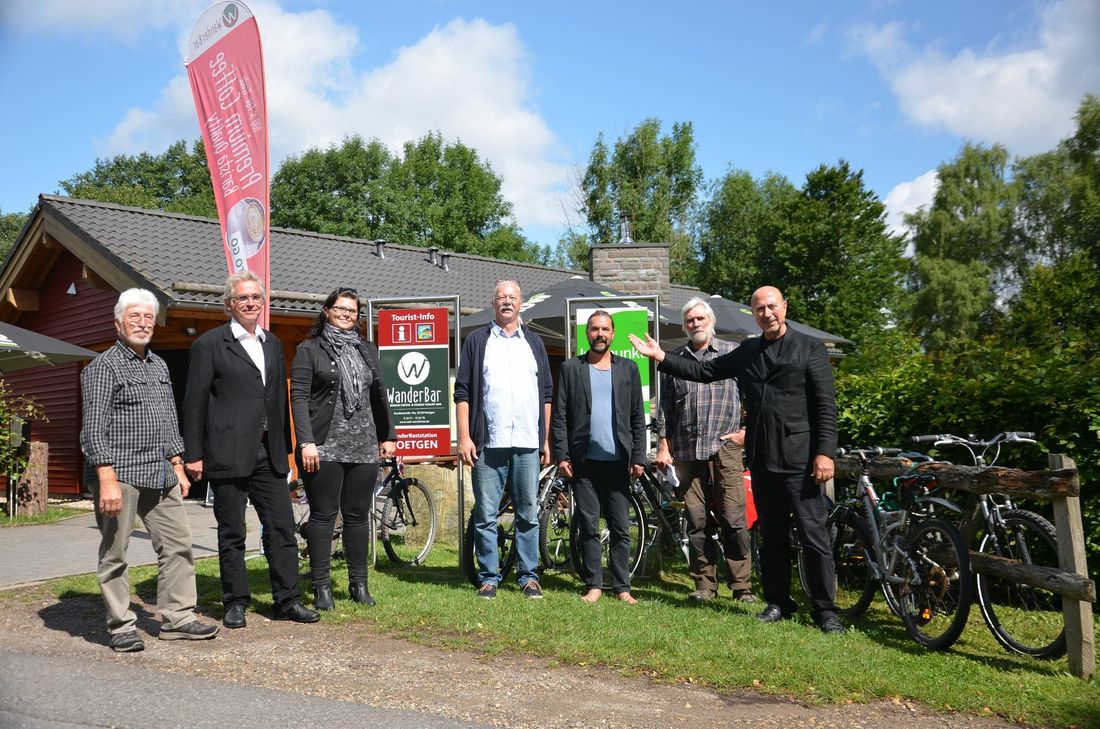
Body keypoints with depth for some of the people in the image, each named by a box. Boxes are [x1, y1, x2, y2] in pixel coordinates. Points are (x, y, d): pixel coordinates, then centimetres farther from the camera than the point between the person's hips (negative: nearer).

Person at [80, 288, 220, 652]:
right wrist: (107, 479, -19)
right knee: (114, 553, 2)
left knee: (178, 544, 6)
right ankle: (120, 627, 12)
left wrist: (177, 467, 16)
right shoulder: (103, 367, -6)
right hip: (119, 474, -7)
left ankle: (177, 618, 15)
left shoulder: (159, 366, 16)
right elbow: (94, 427, -12)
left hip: (160, 474, 7)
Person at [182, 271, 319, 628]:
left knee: (282, 528, 4)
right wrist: (193, 455, -8)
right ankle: (235, 602, 17)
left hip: (269, 455, 5)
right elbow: (195, 403, -4)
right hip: (228, 456, -5)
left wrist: (285, 448, 15)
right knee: (231, 533, 5)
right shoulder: (209, 344, -2)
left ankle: (287, 600, 12)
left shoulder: (273, 343, 15)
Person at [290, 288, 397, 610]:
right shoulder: (309, 349, 1)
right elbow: (299, 397, -6)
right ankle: (321, 586, 9)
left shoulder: (366, 349, 16)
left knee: (358, 515, 9)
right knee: (323, 515, 1)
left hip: (363, 447, 4)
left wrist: (387, 436, 14)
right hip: (325, 447, -4)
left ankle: (359, 583, 18)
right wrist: (306, 442, -15)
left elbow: (379, 394, 19)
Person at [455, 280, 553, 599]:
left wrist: (547, 440, 10)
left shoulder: (534, 343, 15)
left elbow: (546, 394, 15)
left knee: (529, 514, 6)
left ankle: (529, 576, 15)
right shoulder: (477, 340, 7)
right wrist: (463, 437, -6)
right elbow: (463, 392, 3)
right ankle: (489, 577, 12)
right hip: (488, 443, -2)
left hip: (528, 444, 2)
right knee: (485, 515, 2)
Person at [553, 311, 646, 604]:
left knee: (621, 529, 4)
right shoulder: (570, 368, 7)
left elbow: (638, 417, 9)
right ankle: (593, 585, 13)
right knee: (588, 527, 3)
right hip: (584, 461, -1)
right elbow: (560, 415, 4)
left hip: (618, 460, 1)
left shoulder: (628, 368, 10)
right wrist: (562, 455, -4)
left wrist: (639, 457, 2)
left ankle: (622, 587, 12)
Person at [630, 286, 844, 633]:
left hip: (799, 460, -5)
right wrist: (661, 357, 7)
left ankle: (825, 610, 5)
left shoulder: (810, 348, -1)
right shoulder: (747, 353, 14)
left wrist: (824, 452, -13)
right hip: (761, 459, 5)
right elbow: (704, 371, 15)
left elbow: (826, 406, -6)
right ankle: (778, 602, 22)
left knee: (814, 535, -3)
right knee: (772, 536, 12)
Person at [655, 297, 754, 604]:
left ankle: (742, 587, 3)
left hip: (725, 449, -3)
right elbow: (665, 407, 14)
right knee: (697, 523, 6)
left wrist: (747, 430, -3)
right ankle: (704, 586, 14)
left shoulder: (733, 353, 7)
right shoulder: (673, 359, 14)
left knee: (733, 521, -5)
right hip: (687, 452, 3)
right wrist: (663, 446, 9)